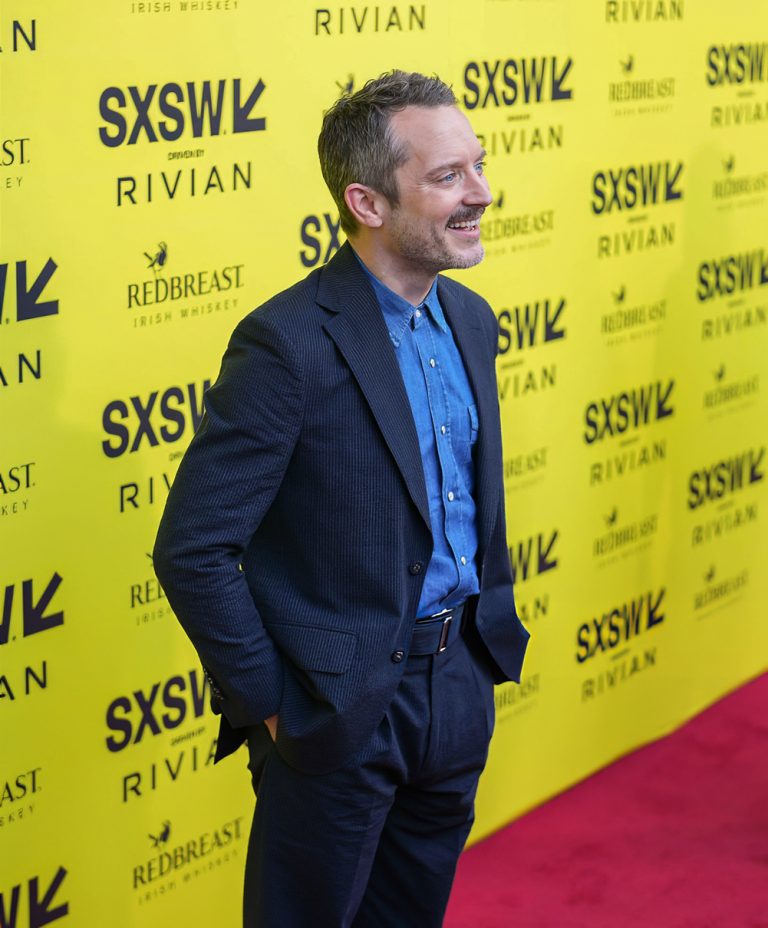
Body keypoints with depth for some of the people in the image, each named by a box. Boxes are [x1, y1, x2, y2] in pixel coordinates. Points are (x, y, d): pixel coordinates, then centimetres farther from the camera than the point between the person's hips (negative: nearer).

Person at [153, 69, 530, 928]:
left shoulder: (471, 321, 5)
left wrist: (494, 628, 13)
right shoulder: (289, 342, -20)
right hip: (340, 704, -7)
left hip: (459, 684, 7)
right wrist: (270, 704, -15)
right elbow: (191, 552, -21)